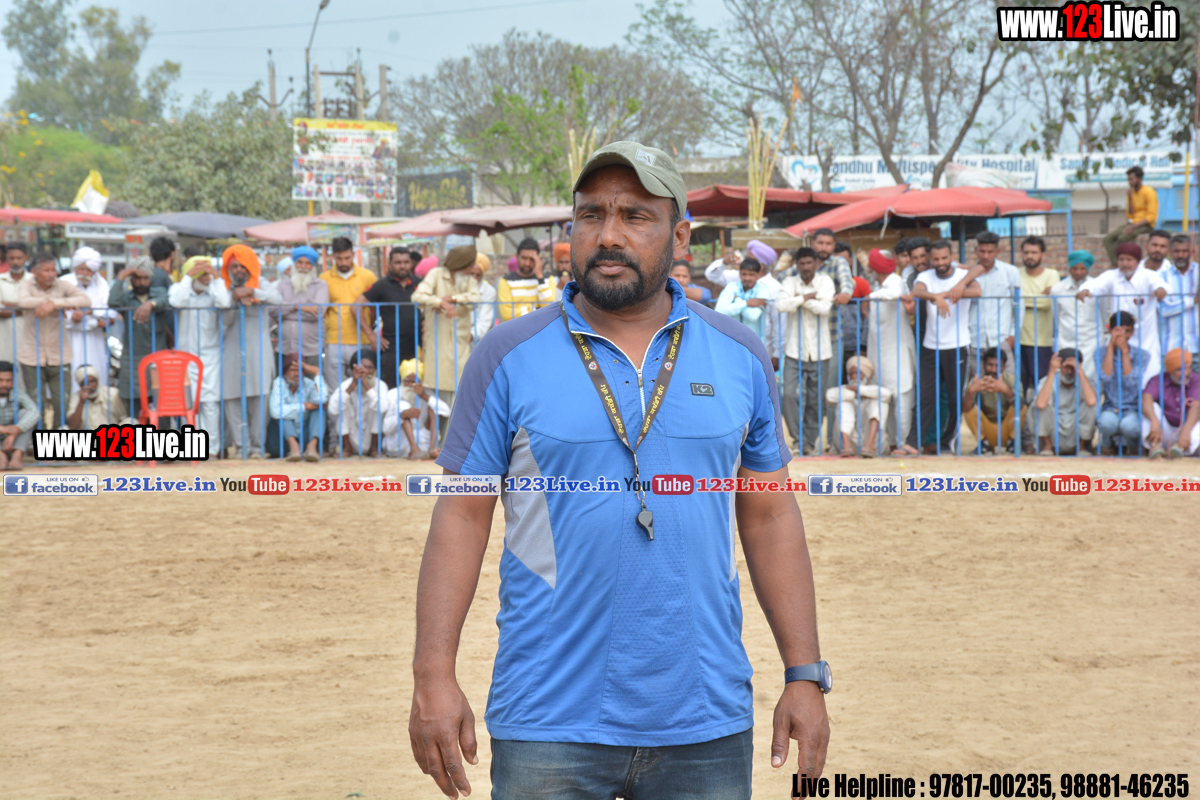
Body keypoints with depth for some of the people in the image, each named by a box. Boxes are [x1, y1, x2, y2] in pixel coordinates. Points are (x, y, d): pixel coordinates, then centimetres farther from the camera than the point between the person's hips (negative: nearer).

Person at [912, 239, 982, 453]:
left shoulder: (963, 275, 0)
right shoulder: (925, 277, 4)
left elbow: (977, 291, -22)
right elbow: (916, 292, -20)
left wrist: (946, 293, -25)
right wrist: (935, 297, -40)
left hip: (956, 347, -1)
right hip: (930, 347, 1)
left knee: (956, 398, 2)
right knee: (925, 396, -4)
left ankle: (945, 442, 13)